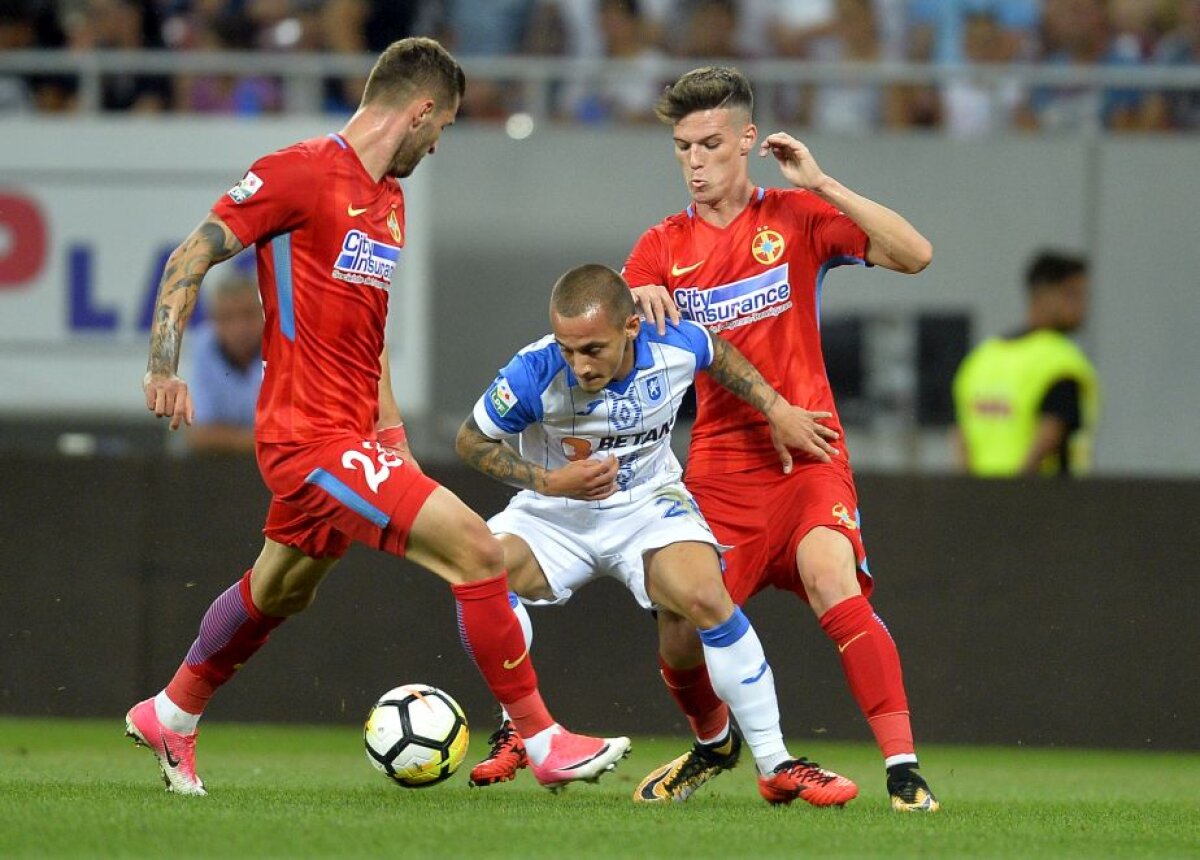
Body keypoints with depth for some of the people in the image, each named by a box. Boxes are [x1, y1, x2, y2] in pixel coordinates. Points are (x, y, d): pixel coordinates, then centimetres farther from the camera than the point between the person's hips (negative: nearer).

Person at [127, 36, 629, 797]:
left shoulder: (389, 198, 15)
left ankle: (169, 718, 44)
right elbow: (193, 256, -12)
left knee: (278, 593, 25)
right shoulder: (302, 173, -13)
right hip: (312, 439, -10)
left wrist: (391, 431, 20)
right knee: (476, 549, -15)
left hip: (351, 436, 10)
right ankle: (542, 742, -8)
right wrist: (165, 364, -22)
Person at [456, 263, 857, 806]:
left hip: (650, 505, 0)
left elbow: (717, 352, 8)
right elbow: (471, 441, -11)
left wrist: (777, 409, 6)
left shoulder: (674, 349, -19)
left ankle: (775, 766, -15)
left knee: (706, 599, -26)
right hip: (557, 515, 0)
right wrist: (550, 482, -23)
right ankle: (517, 727, -6)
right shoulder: (535, 374, -26)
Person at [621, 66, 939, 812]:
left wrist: (820, 184, -16)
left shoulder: (796, 217, 2)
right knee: (679, 638, -2)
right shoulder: (664, 248, 9)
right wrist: (636, 302, -18)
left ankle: (903, 768, -30)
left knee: (832, 580, -30)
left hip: (806, 454, -3)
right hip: (719, 466, 3)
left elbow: (916, 255, -10)